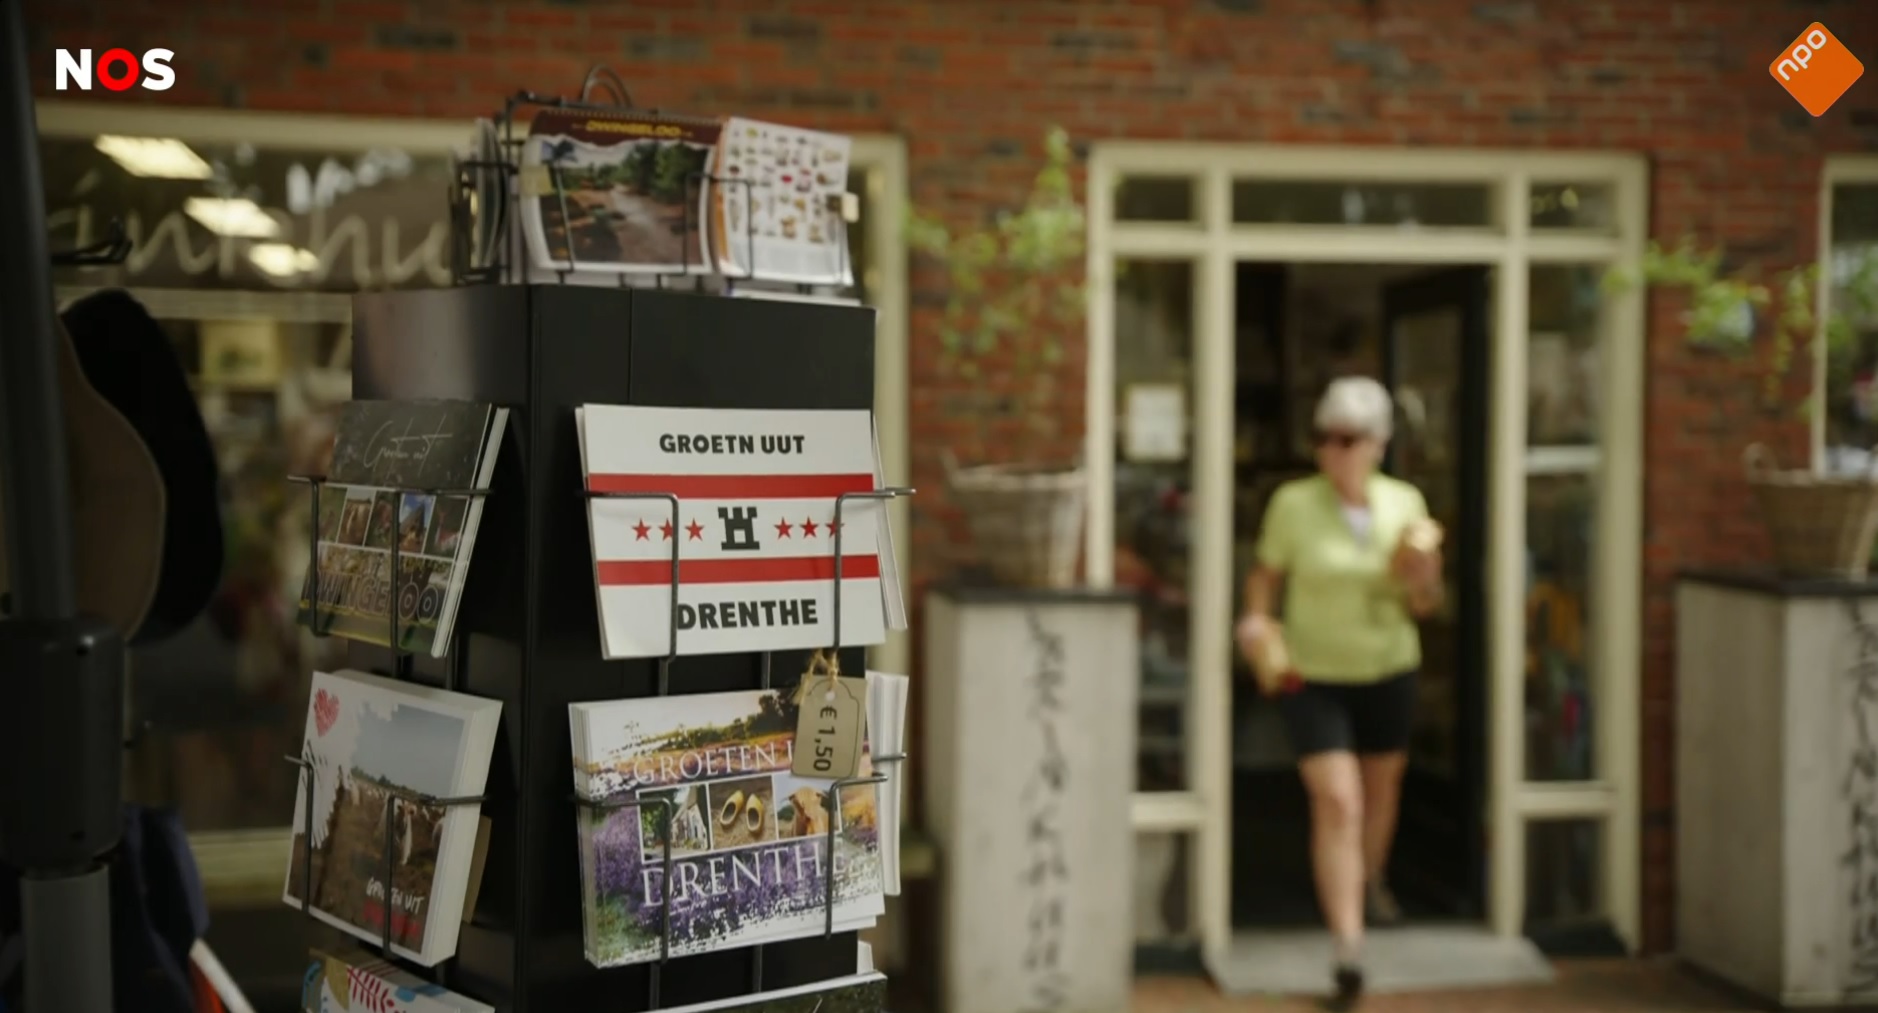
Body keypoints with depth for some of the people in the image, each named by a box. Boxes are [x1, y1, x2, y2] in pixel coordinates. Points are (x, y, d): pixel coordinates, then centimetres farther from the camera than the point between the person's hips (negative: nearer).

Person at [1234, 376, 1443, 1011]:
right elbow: (1266, 573, -1)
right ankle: (1347, 952, -14)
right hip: (1312, 676, -3)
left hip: (1389, 672, 4)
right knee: (1337, 804, -13)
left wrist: (1421, 578, -21)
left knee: (1382, 786, 23)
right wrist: (1255, 616, -21)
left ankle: (1371, 880, 53)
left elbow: (1425, 606, 1)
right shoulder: (1293, 504, -12)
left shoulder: (1405, 502, -4)